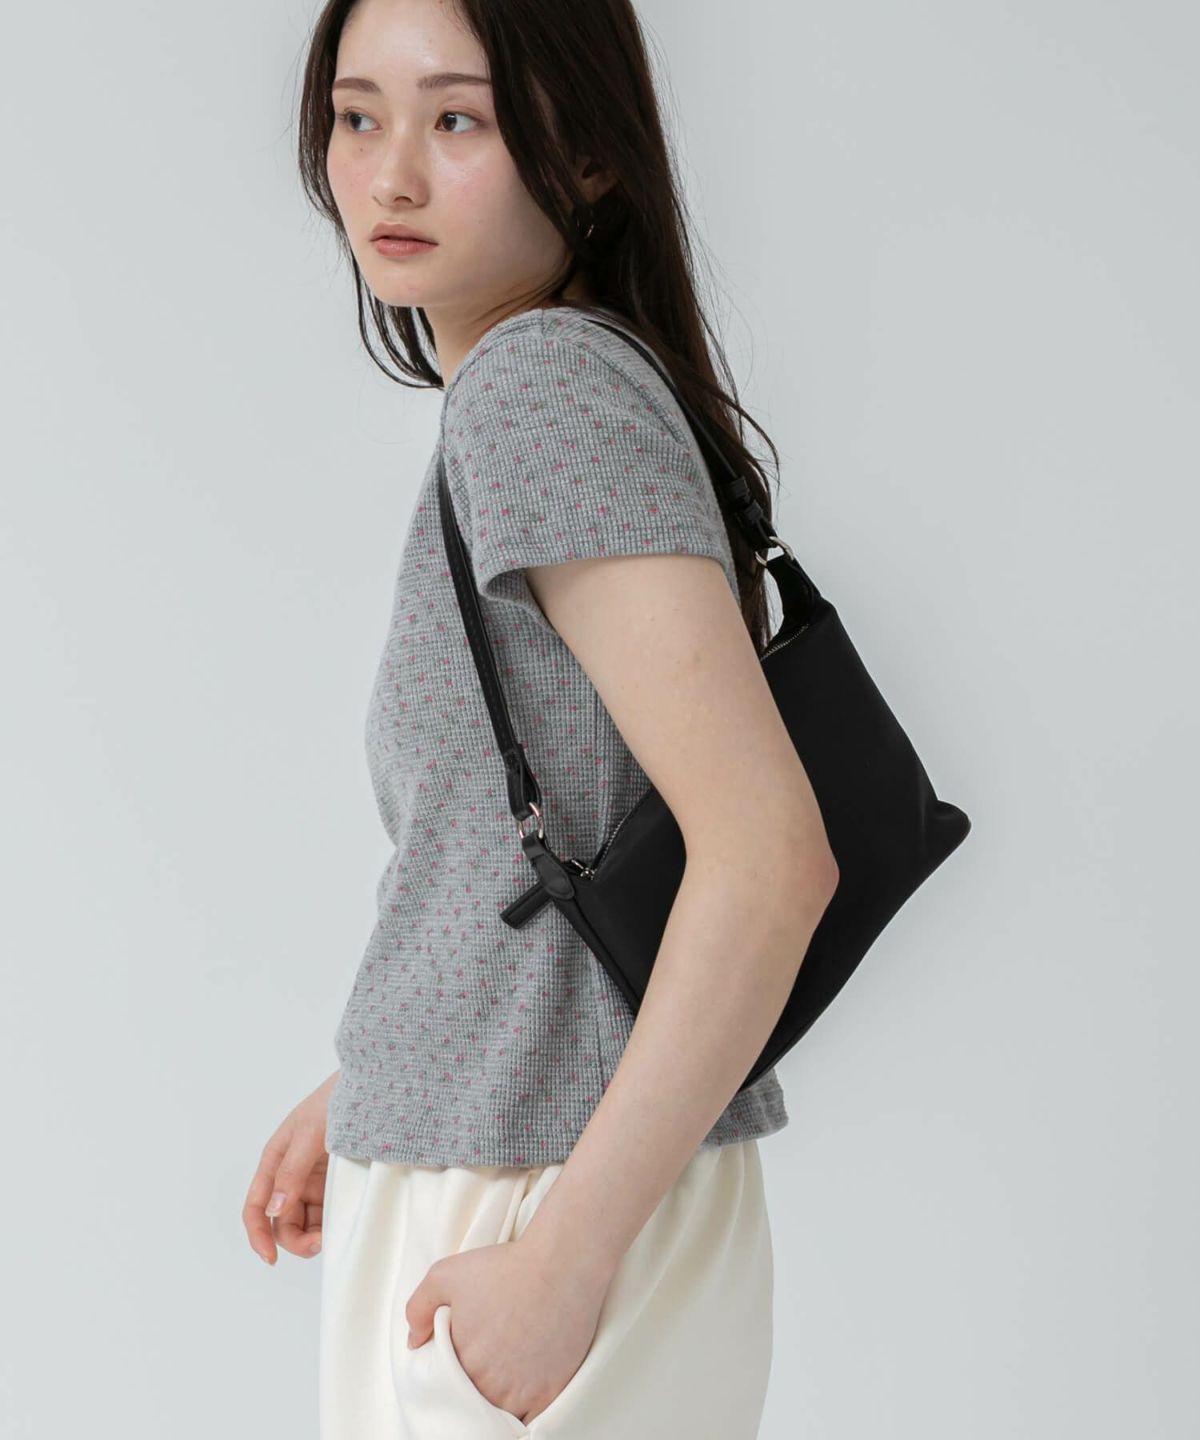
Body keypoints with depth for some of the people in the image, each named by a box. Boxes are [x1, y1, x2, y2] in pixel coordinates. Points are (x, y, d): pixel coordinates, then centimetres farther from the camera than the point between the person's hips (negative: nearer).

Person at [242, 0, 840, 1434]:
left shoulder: (545, 378, -17)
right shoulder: (541, 384, 11)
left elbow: (769, 853, -26)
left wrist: (566, 1258, -22)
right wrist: (357, 1089, 21)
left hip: (537, 1200, -9)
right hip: (466, 1181, 9)